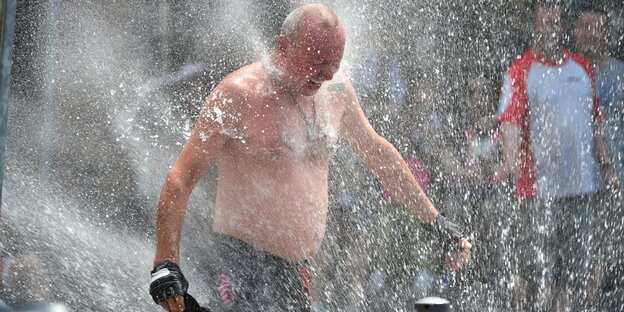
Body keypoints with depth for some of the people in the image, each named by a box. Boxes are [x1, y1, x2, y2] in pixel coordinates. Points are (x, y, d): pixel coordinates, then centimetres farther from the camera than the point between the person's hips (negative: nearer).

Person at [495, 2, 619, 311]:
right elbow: (511, 119, -16)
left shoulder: (582, 67, 14)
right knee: (532, 268, -5)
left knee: (573, 268, 6)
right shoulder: (521, 70, -4)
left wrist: (605, 165, 16)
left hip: (581, 187, 5)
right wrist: (511, 159, -33)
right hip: (538, 189, -5)